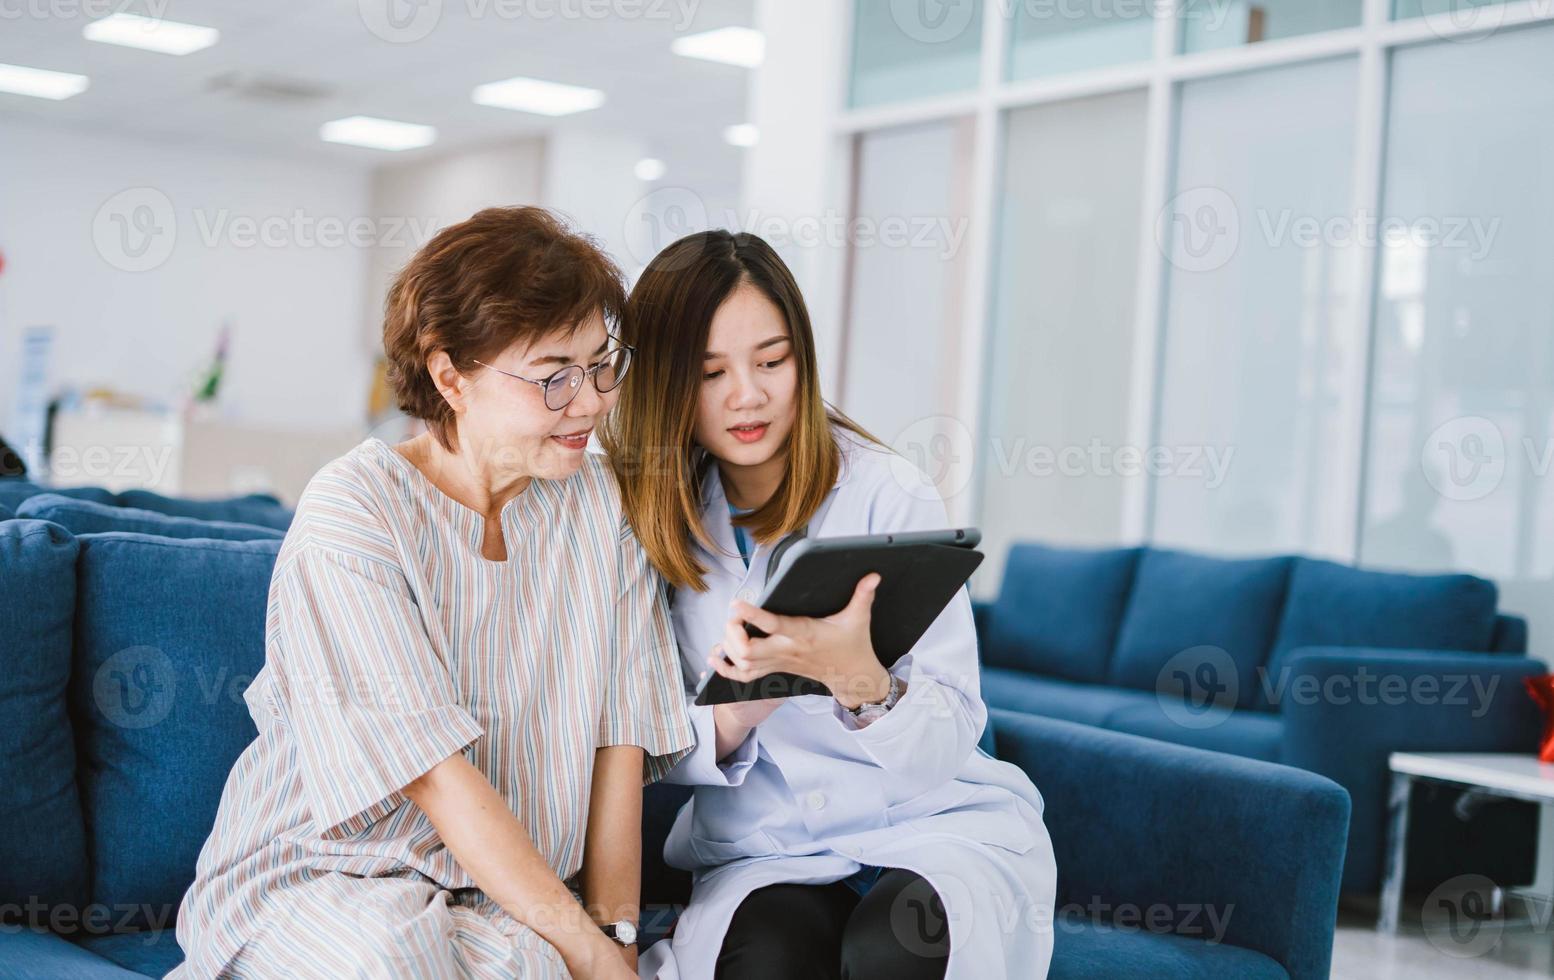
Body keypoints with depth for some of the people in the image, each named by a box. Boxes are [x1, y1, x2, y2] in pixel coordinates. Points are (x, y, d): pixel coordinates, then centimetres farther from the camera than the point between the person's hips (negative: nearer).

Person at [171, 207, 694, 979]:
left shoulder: (605, 504, 3)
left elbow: (622, 738, 1)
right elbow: (433, 768, -19)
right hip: (322, 878, -2)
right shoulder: (352, 511, -13)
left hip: (509, 897, 2)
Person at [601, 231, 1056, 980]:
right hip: (763, 848, 1)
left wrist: (858, 679, -34)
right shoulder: (654, 517, -1)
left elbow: (947, 746, -12)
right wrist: (737, 711, -22)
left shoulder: (889, 495, -10)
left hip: (935, 824, -1)